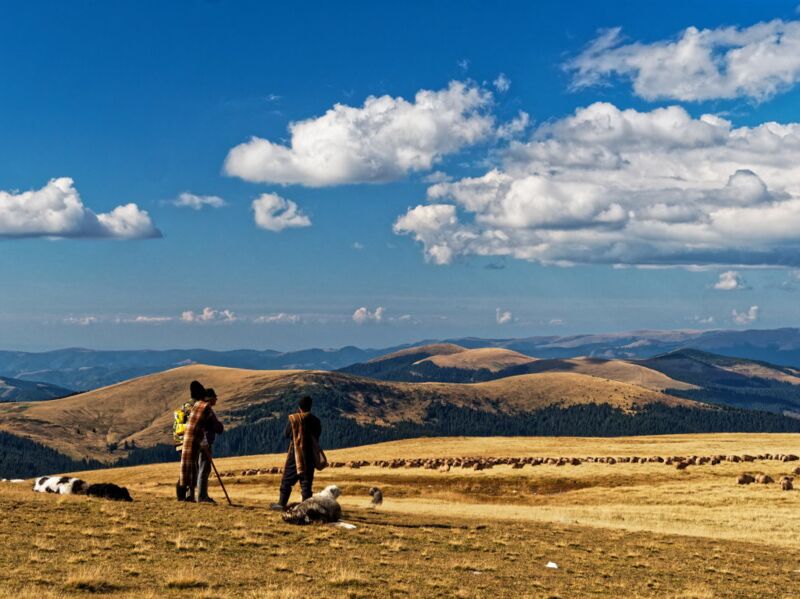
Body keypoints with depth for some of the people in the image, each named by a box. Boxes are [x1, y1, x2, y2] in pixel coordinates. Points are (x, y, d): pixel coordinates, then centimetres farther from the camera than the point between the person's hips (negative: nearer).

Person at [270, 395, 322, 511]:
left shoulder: (293, 419, -10)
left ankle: (282, 503, 9)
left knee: (287, 479, 8)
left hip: (295, 452, -2)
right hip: (310, 453, 2)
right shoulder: (315, 420, -2)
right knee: (307, 481, 5)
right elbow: (318, 434, 9)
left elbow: (286, 434, 0)